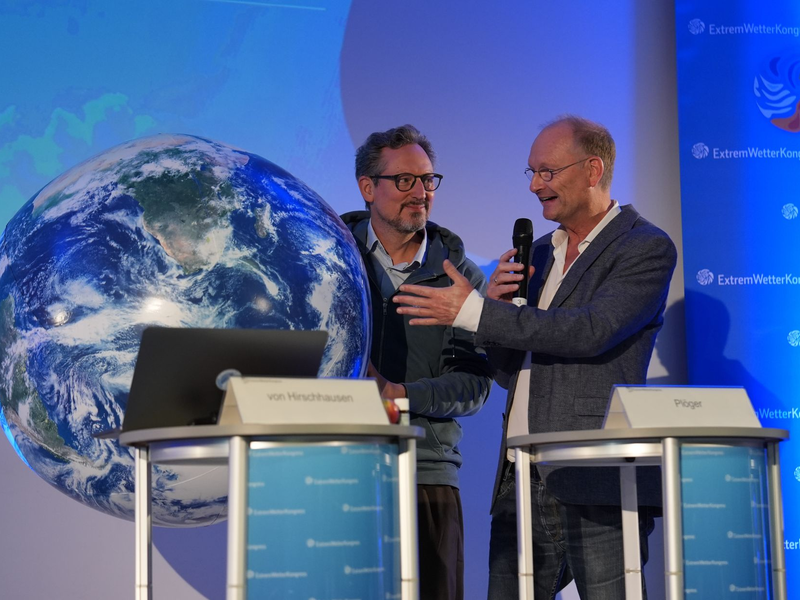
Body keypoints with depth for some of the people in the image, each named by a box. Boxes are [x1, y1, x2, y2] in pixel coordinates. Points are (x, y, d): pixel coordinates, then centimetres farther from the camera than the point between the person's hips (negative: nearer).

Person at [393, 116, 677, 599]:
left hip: (596, 487, -7)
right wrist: (499, 301, 1)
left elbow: (591, 331, -19)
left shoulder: (647, 248, -3)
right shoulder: (539, 253, 20)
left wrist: (473, 311, -17)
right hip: (521, 484, 7)